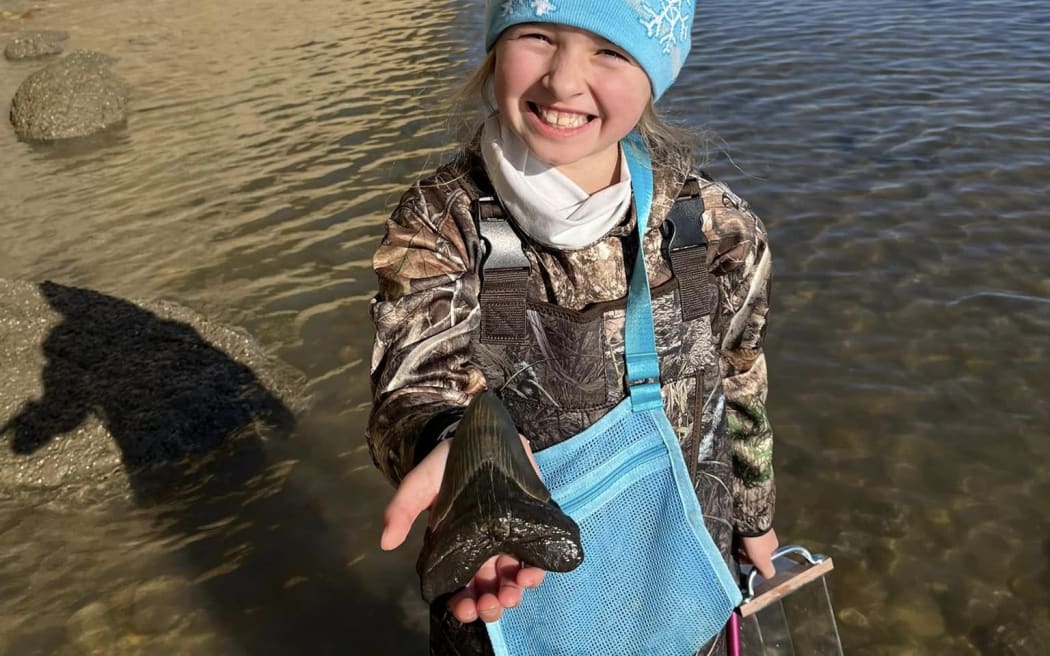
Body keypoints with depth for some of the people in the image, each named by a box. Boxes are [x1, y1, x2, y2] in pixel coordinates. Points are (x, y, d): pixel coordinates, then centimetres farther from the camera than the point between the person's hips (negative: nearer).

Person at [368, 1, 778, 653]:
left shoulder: (718, 228, -14)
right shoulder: (436, 222, -19)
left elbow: (741, 389, 0)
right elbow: (415, 385, -30)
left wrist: (754, 516, 13)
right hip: (496, 581, -1)